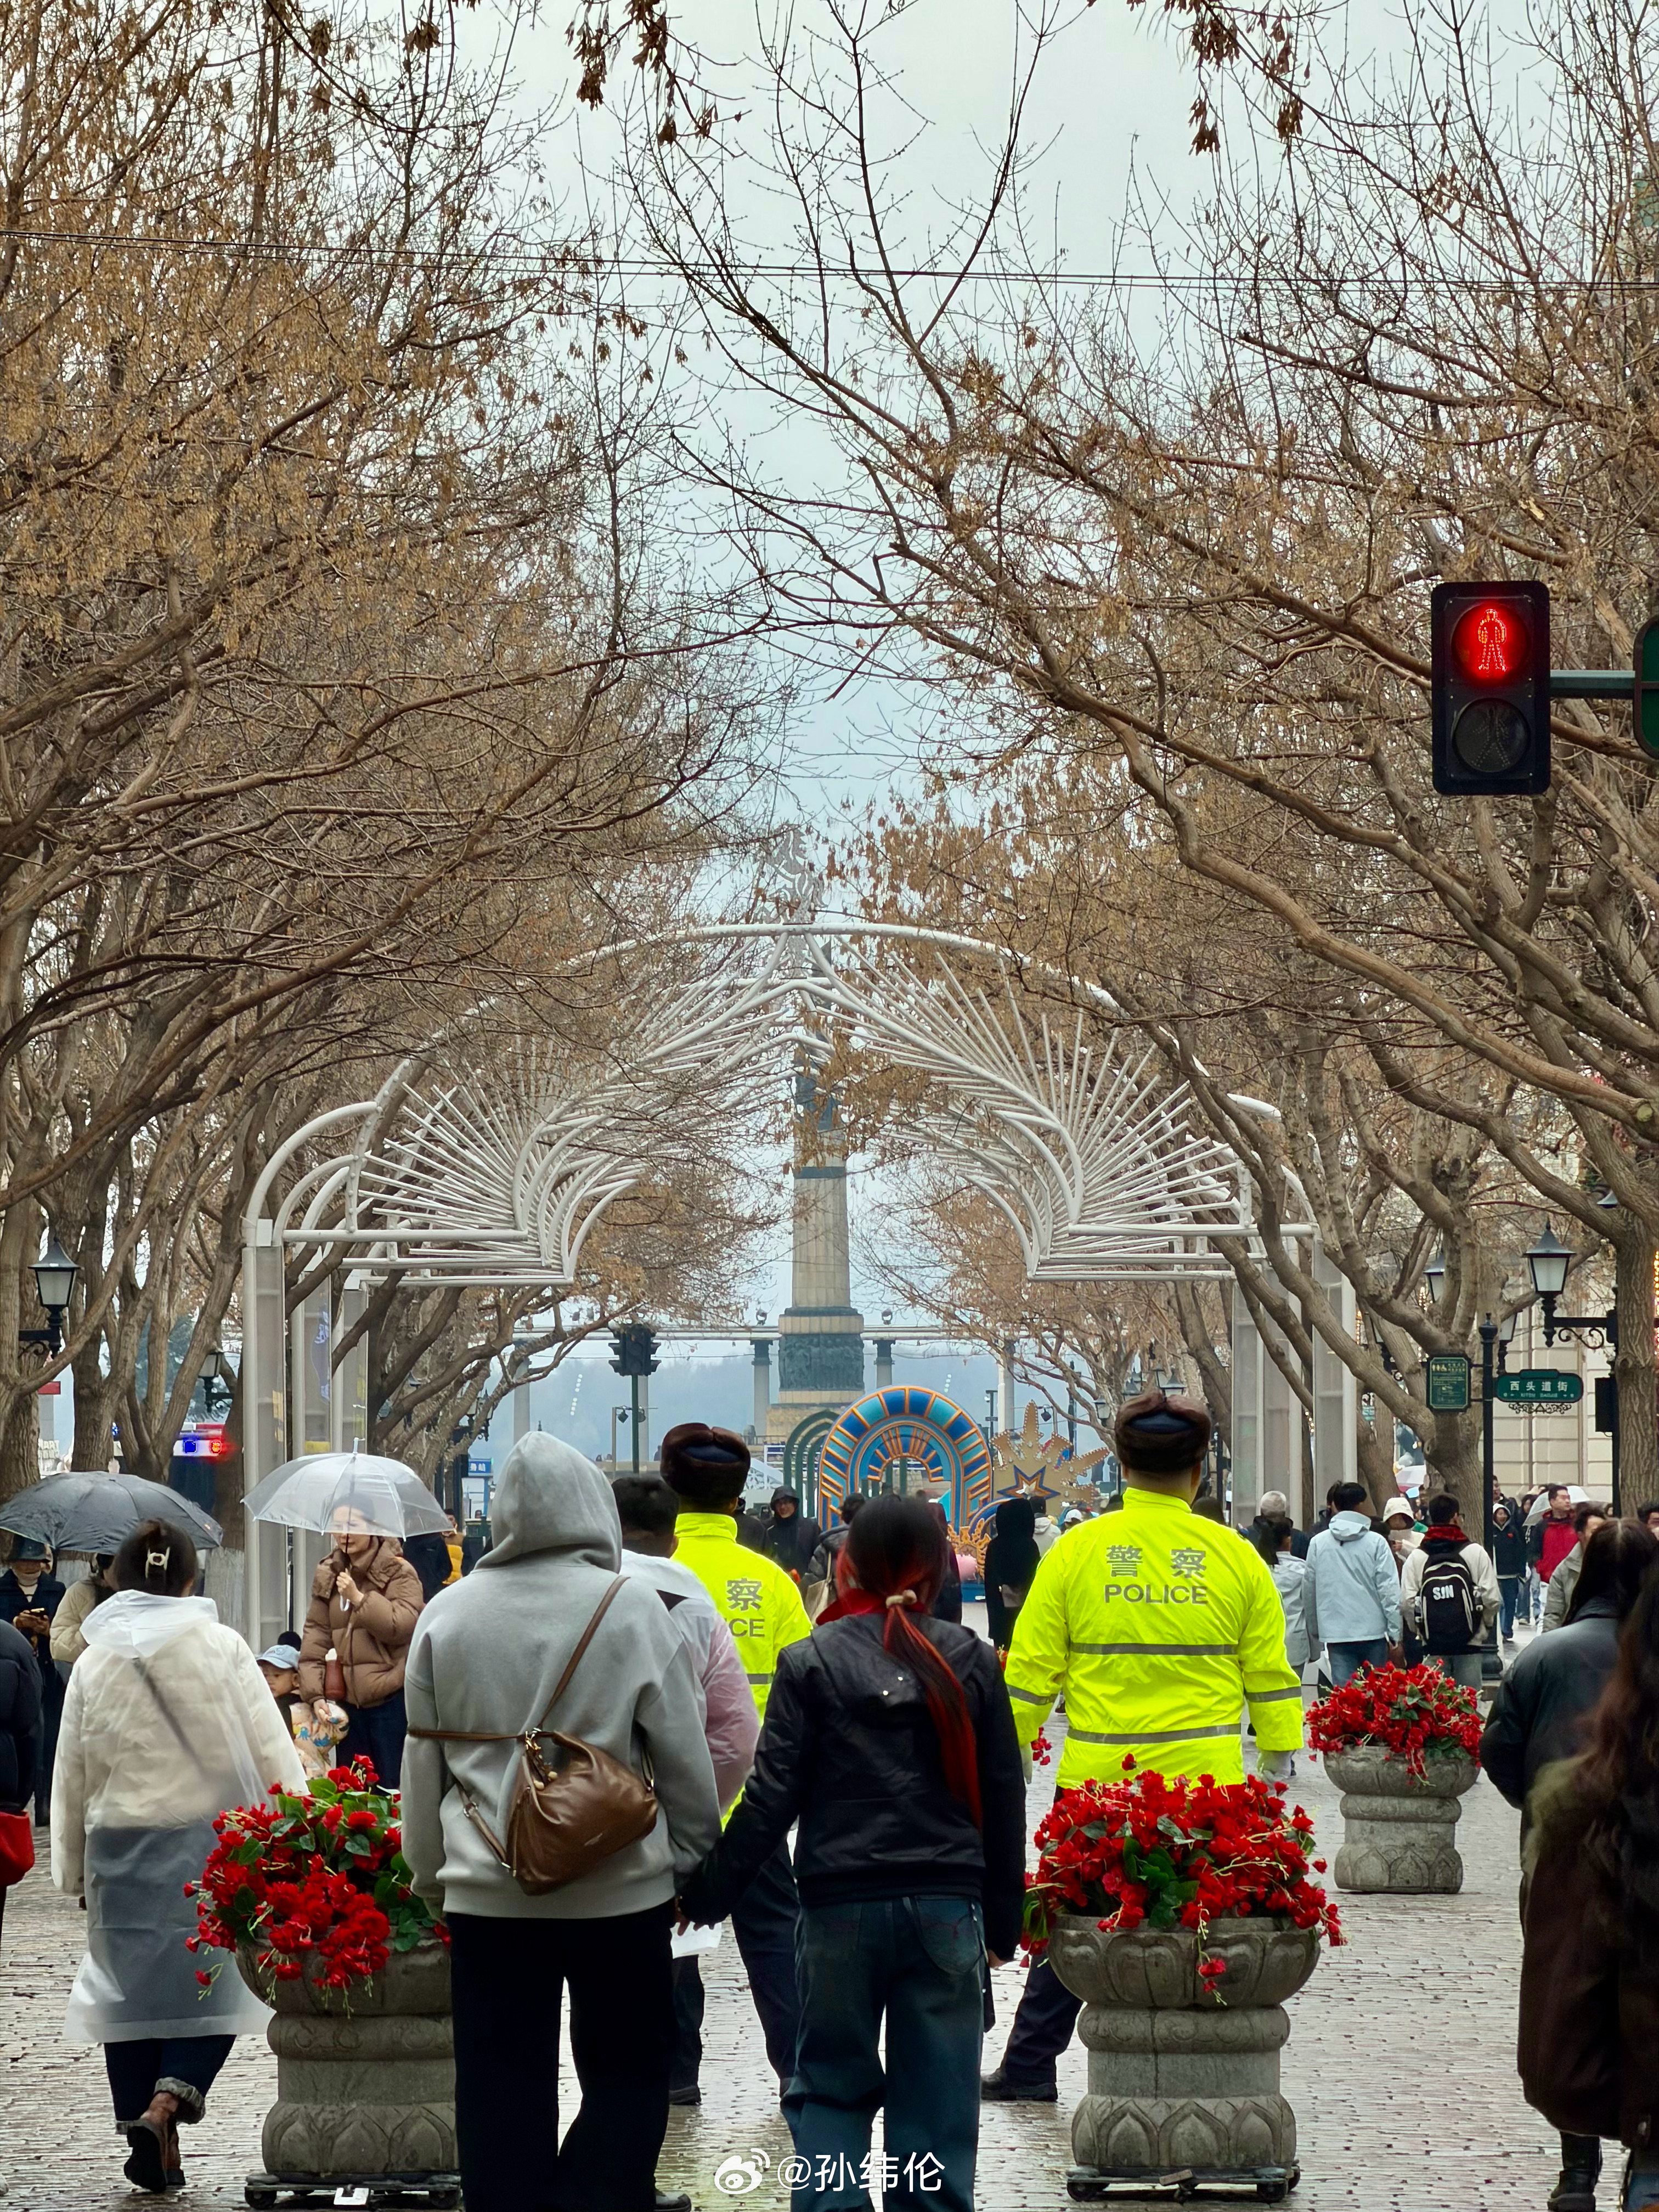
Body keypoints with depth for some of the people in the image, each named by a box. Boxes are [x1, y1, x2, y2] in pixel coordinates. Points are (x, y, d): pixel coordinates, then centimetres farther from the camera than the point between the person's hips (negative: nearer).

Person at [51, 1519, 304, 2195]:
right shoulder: (222, 1648, -3)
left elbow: (72, 1773, 7)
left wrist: (72, 1865, 16)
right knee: (212, 1982, 5)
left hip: (119, 1849, 2)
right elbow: (270, 1751, -6)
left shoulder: (94, 1663, 3)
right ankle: (167, 2101, -18)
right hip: (208, 1842, -2)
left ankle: (148, 2138, 11)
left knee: (130, 1986, 10)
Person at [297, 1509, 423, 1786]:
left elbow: (402, 1626, -16)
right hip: (348, 1700, 5)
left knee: (394, 1788, -3)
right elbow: (316, 1636, 6)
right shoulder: (328, 1576, 10)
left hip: (391, 1701, -5)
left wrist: (359, 1598, -19)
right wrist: (315, 1694, -4)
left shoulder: (399, 1573, -5)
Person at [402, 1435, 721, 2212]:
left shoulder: (446, 1614, 0)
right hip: (619, 1890, -2)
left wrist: (433, 1878, 18)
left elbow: (422, 1763, 7)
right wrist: (690, 1858, 10)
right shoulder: (632, 1607, -8)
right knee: (624, 2081, 9)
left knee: (501, 2091, 9)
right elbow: (685, 1756, -4)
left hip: (483, 1894, 2)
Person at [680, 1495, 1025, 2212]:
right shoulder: (971, 1661, 3)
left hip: (841, 1906, -1)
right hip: (947, 1907, 1)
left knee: (831, 2087, 10)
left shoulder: (812, 1664, -4)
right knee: (936, 2099, 6)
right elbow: (1002, 1799, 6)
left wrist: (707, 1892, 2)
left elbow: (771, 1798, -6)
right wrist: (1003, 1921, 14)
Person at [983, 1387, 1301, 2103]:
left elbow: (1030, 1673, 0)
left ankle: (1029, 2064, 18)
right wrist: (1279, 1761, 14)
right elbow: (1270, 1677, 4)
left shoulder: (1077, 1552, -2)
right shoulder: (1234, 1556, 0)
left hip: (1097, 1780, 0)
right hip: (1203, 1779, 0)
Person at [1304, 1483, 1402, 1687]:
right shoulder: (1376, 1543, -4)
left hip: (1336, 1634, 1)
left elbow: (1310, 1590, 9)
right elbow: (1390, 1591, -6)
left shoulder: (1318, 1543, 3)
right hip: (1372, 1631, -1)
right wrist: (1395, 1634, -1)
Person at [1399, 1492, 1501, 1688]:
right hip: (1470, 1642, -1)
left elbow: (1406, 1603, -5)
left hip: (1433, 1646, 1)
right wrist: (1486, 1626, 13)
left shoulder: (1416, 1558, -2)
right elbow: (1491, 1598, -7)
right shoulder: (1475, 1553, -5)